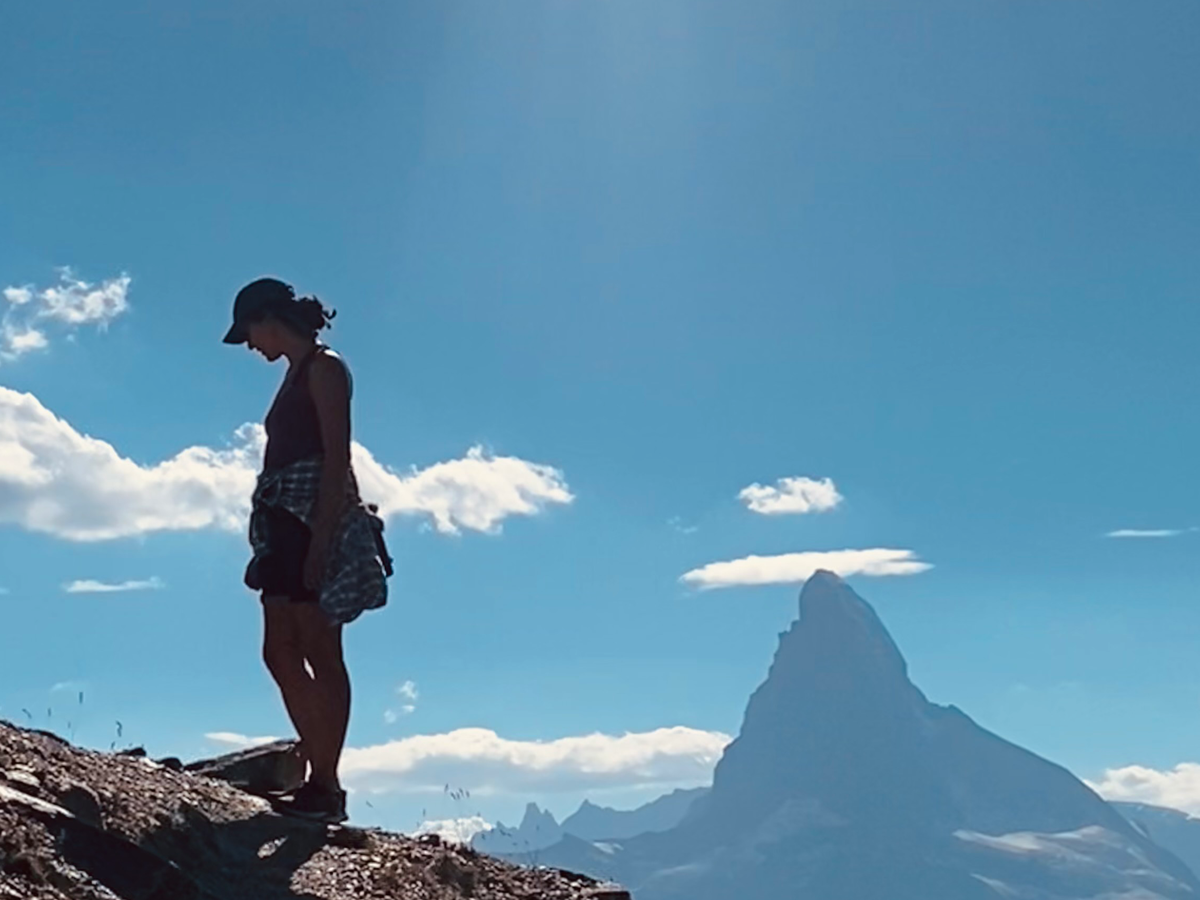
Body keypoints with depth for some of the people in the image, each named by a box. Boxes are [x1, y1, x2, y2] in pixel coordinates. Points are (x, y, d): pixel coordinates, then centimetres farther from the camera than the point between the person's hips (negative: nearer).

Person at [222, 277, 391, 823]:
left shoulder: (324, 367, -5)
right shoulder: (296, 374, 21)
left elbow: (336, 459, -14)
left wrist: (319, 542, -20)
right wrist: (280, 539, 15)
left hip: (318, 519, -9)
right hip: (285, 523, 9)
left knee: (320, 654, -7)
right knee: (280, 653, 8)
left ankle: (327, 788, -2)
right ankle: (317, 776, 14)